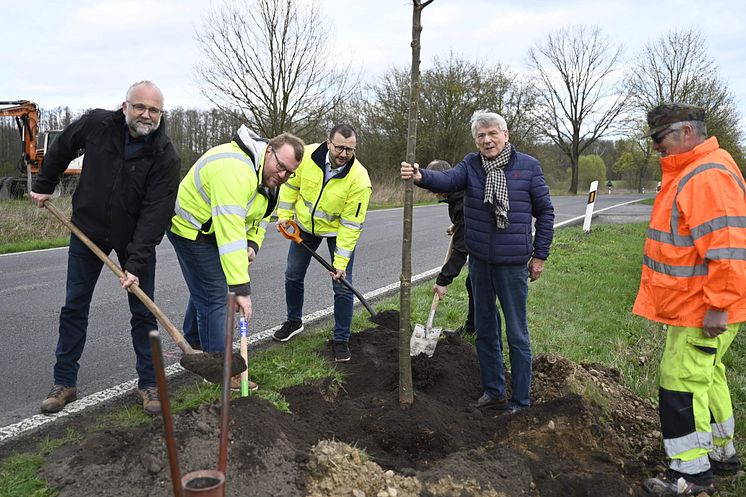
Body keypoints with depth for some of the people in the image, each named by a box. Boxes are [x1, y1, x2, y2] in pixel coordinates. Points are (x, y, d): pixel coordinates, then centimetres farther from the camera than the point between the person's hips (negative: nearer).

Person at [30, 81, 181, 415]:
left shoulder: (166, 158, -22)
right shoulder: (97, 124, -14)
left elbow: (155, 214, -26)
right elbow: (61, 148, 8)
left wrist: (136, 264, -31)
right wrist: (44, 185, 14)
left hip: (136, 238, -2)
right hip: (87, 230, 2)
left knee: (143, 311, 2)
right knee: (74, 306, 8)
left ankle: (148, 383, 15)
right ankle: (64, 382, 21)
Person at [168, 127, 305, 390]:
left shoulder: (269, 174, -3)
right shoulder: (235, 170, -36)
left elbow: (260, 213, 11)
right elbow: (230, 232, -42)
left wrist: (253, 244, -8)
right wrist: (241, 288, -42)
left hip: (213, 228, 10)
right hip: (192, 228, -10)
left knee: (204, 289, 23)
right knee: (215, 296, -9)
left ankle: (195, 343, 44)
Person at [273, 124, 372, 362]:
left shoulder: (359, 179, -32)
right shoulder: (306, 155, -25)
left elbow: (351, 224, -28)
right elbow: (291, 184, -4)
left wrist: (341, 262, -27)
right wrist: (284, 214, -5)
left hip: (338, 230, -3)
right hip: (304, 224, 3)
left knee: (342, 286, -5)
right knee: (293, 276, 13)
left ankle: (341, 340, 11)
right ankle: (294, 322, 37)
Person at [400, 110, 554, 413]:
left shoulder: (528, 166, -5)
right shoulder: (471, 165, 0)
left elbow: (545, 211, 1)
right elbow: (447, 180, -20)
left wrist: (540, 255, 0)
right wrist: (421, 176, -41)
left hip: (513, 263, -4)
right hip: (479, 262, 4)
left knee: (517, 334, 4)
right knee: (485, 330, 14)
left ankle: (521, 399, 18)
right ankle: (493, 392, 30)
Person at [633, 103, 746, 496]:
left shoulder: (709, 177, -21)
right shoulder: (688, 174, 14)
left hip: (701, 311, -11)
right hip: (689, 306, 11)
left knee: (681, 383, -3)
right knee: (705, 376, 20)